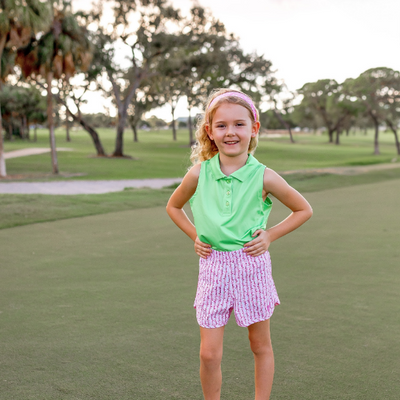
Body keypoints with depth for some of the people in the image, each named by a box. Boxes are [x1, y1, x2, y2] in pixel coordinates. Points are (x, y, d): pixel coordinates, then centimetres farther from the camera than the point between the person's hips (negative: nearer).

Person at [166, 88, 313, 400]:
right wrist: (195, 236, 4)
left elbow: (304, 210, 5)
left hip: (252, 265, 0)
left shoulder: (263, 177, -8)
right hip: (213, 266, 1)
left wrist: (270, 235, -2)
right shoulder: (199, 173, -5)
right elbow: (173, 206, 15)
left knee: (261, 346, 13)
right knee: (209, 353, 2)